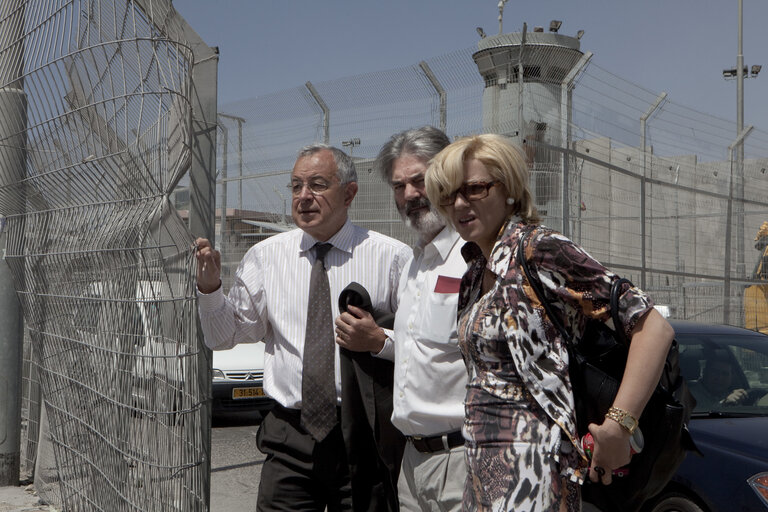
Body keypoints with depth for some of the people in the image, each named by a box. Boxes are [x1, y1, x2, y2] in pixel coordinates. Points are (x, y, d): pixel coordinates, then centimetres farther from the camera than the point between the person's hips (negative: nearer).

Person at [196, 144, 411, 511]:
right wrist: (210, 287, -7)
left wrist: (380, 341, -20)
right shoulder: (264, 256, 6)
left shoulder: (392, 257, -2)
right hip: (290, 437, 2)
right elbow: (224, 337, 10)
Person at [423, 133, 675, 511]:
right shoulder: (477, 272, 11)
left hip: (529, 466, -8)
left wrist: (616, 428, -22)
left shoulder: (540, 249, -13)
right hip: (482, 465, 8)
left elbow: (653, 328, -18)